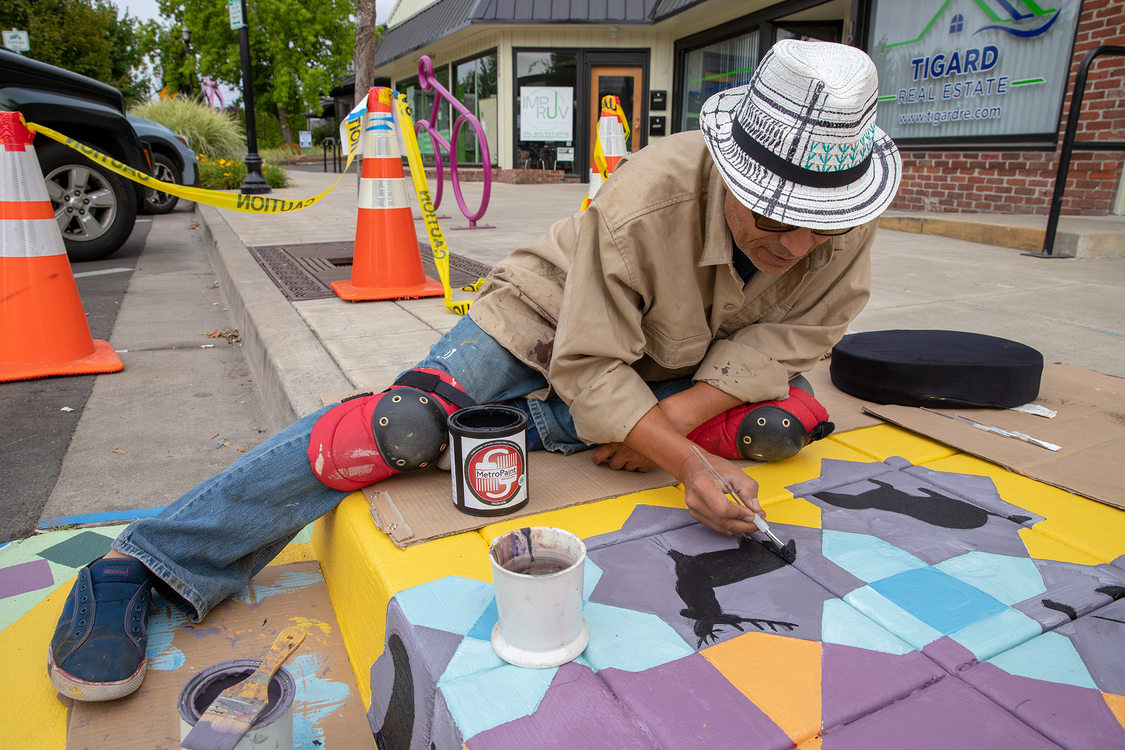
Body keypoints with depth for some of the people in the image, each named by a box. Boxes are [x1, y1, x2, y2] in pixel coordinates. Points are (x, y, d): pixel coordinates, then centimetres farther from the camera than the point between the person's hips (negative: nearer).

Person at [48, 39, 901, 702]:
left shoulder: (844, 223, -16)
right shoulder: (649, 198, -32)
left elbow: (789, 334, -10)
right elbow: (592, 370, -29)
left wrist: (676, 419, -24)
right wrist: (688, 466, -40)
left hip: (665, 370, 6)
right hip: (547, 332, -5)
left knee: (794, 417, -14)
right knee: (405, 424, -26)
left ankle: (528, 425, -8)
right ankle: (142, 566, -12)